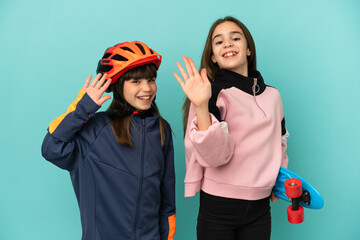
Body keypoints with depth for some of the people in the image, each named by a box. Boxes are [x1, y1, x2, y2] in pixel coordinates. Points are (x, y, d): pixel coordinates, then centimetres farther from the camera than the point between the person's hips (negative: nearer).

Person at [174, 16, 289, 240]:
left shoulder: (272, 95, 7)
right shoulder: (213, 93, -9)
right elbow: (214, 155, -21)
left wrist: (280, 179, 10)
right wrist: (201, 106, -30)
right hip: (218, 206, -4)